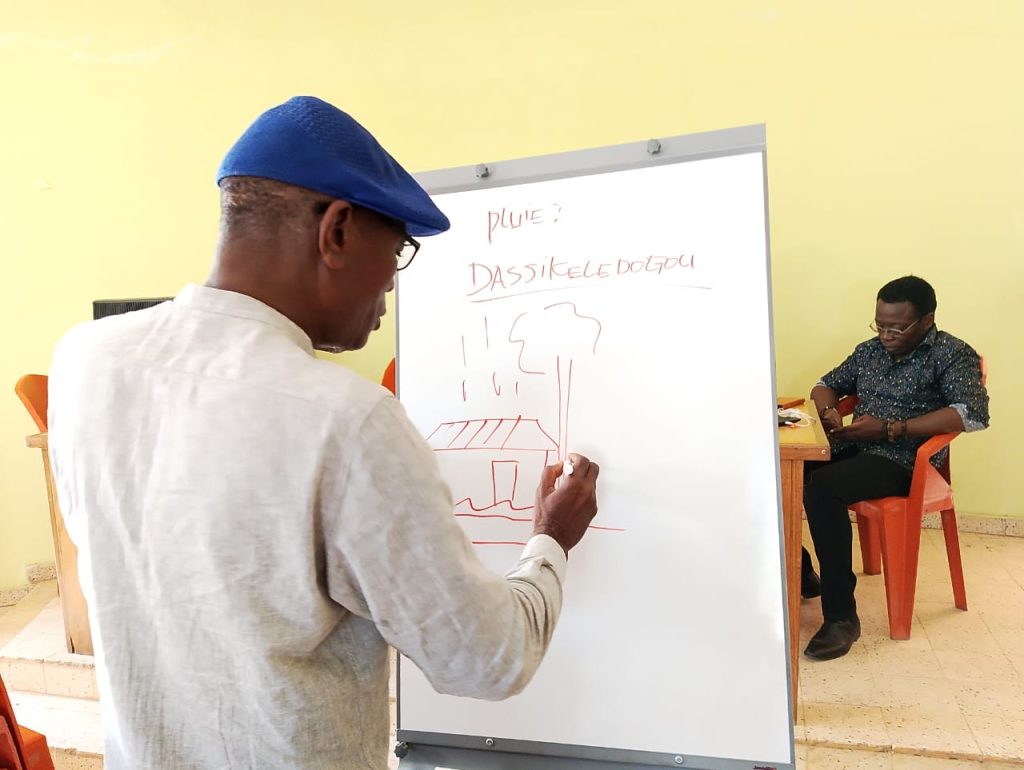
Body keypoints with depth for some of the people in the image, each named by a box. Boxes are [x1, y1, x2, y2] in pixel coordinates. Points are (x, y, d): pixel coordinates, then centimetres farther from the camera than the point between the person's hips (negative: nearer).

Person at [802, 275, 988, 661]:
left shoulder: (953, 354, -3)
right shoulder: (869, 350, 16)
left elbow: (974, 413, -19)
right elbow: (825, 385, 25)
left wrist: (889, 428, -22)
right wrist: (828, 411, -1)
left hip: (904, 463, -6)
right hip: (852, 449, 7)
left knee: (821, 486, -35)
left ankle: (841, 616, -22)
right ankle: (800, 574, 3)